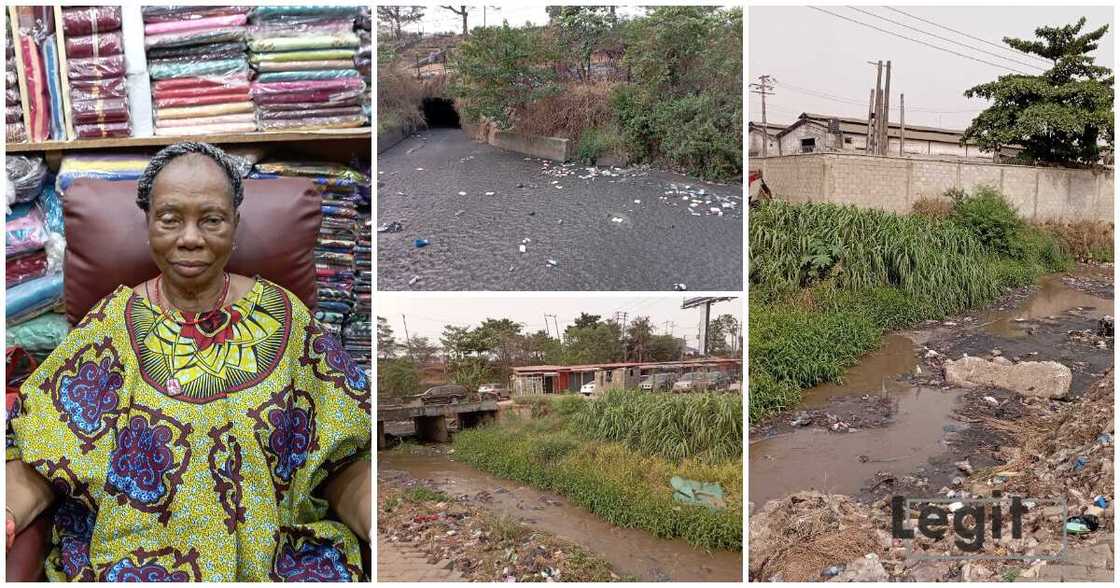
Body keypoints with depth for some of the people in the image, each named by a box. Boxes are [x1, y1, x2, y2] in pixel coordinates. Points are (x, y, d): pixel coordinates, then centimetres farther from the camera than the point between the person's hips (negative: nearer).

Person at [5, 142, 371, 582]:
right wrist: (9, 512, -20)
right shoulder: (109, 325, 0)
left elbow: (342, 462, -3)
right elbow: (41, 453, 0)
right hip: (128, 557, 1)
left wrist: (373, 516, -21)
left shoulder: (283, 317, -2)